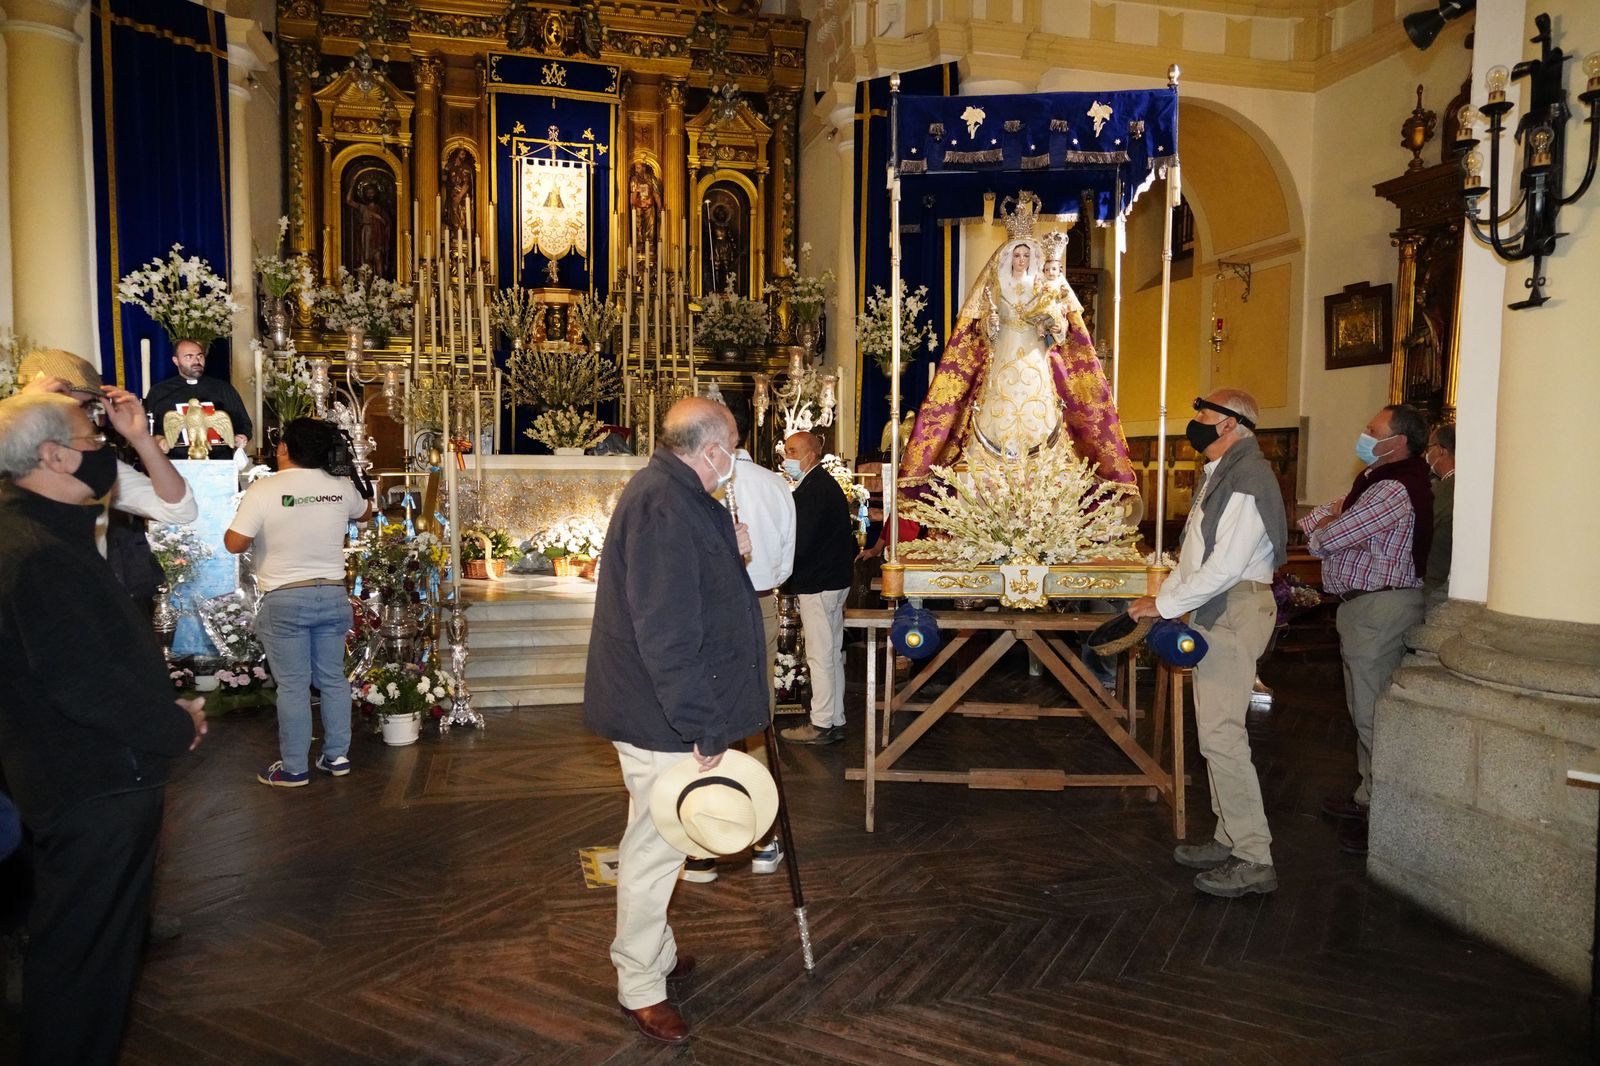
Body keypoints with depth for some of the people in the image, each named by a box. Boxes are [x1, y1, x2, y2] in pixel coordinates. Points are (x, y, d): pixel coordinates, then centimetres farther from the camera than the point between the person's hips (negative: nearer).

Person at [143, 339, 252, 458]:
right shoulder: (158, 392, 16)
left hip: (217, 458, 1)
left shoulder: (223, 388, 18)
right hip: (175, 460, -1)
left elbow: (243, 423, 18)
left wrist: (241, 437, -5)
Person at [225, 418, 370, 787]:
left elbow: (234, 543, -11)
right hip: (332, 595, 4)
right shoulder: (341, 486, 0)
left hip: (285, 601, -4)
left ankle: (294, 768, 11)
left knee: (292, 686, 3)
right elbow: (364, 511, 21)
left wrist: (260, 529, 7)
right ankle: (337, 756, 22)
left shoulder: (263, 489, -12)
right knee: (333, 679, 13)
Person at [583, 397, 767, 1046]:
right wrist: (702, 728, -24)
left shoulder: (672, 495, 10)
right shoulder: (664, 506, -24)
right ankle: (639, 986, 21)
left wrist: (729, 553, 8)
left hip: (665, 713, 11)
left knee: (657, 841, 23)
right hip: (662, 720, -11)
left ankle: (656, 953, 41)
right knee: (655, 845, 4)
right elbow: (665, 633, -28)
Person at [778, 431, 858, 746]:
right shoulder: (827, 484, 15)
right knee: (832, 654, 15)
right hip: (835, 580, 10)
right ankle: (835, 721, 22)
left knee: (820, 657, -2)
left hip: (817, 584, -10)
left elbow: (798, 544, -22)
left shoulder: (811, 490, -18)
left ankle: (822, 725, 5)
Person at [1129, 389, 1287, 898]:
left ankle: (1254, 859, -2)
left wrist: (1165, 604, -16)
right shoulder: (1222, 474, 17)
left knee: (1221, 734, -10)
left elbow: (1225, 565, -23)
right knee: (1216, 729, 14)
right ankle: (1230, 839, 25)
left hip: (1235, 611, -11)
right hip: (1216, 610, 11)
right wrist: (1165, 594, 11)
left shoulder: (1246, 478, -16)